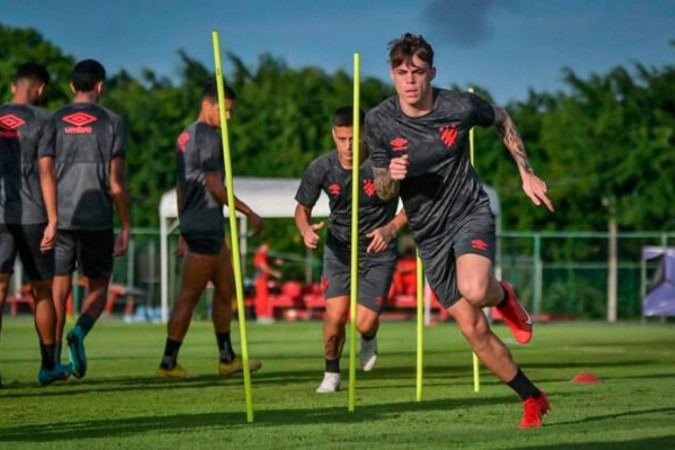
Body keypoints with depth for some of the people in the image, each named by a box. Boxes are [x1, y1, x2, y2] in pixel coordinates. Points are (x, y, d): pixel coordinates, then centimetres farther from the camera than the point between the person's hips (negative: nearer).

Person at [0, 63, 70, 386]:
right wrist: (53, 221, -10)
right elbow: (46, 173, -10)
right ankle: (49, 365, 19)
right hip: (33, 215, -2)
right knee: (42, 291, 11)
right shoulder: (42, 121, -3)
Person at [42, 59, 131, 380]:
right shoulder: (112, 122, 1)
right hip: (98, 219, -2)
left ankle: (52, 360, 0)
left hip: (60, 218, 2)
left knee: (59, 289, 7)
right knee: (97, 287, 11)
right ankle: (80, 332, -17)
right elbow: (116, 182, -1)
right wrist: (125, 227, 5)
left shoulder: (55, 122, 6)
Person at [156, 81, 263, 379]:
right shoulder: (208, 137, -13)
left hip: (193, 224, 10)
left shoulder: (185, 137, 17)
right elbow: (214, 186, -17)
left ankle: (227, 358, 16)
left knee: (226, 287, 14)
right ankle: (168, 363, -3)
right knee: (189, 295, -6)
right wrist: (249, 213, -11)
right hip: (205, 227, -10)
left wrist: (183, 233, 24)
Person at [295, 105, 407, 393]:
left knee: (364, 323, -12)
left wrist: (391, 229, -24)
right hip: (339, 248, 2)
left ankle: (368, 339, 28)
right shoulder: (321, 169, -10)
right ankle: (331, 374, 11)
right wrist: (306, 230, -17)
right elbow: (302, 208, 5)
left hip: (378, 251, -2)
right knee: (335, 316, -15)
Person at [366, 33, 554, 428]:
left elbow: (502, 121, 11)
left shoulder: (460, 107, -12)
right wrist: (391, 176, -22)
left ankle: (503, 296, 4)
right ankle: (532, 399, 18)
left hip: (471, 212, -3)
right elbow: (383, 192, 2)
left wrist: (527, 174, 8)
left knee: (474, 290, -34)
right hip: (429, 233, 3)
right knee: (474, 330, 2)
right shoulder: (380, 122, -8)